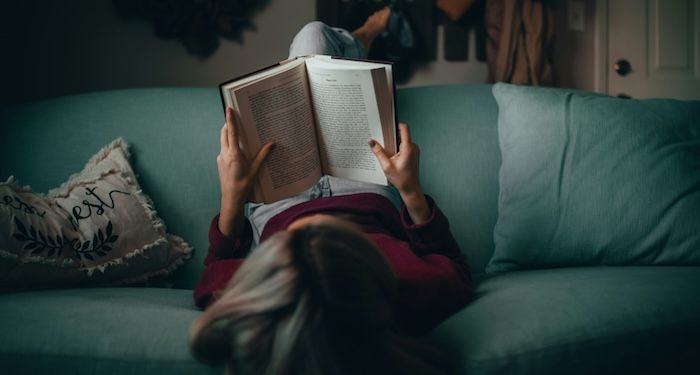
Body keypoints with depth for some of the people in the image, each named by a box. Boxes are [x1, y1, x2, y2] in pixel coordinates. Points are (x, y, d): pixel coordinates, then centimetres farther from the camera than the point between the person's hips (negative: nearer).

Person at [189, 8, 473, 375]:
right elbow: (456, 271, -19)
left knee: (314, 32, 12)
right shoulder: (415, 292, -47)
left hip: (274, 210, 1)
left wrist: (232, 198, -26)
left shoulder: (246, 304, -46)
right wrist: (412, 191, -26)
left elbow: (216, 272, -17)